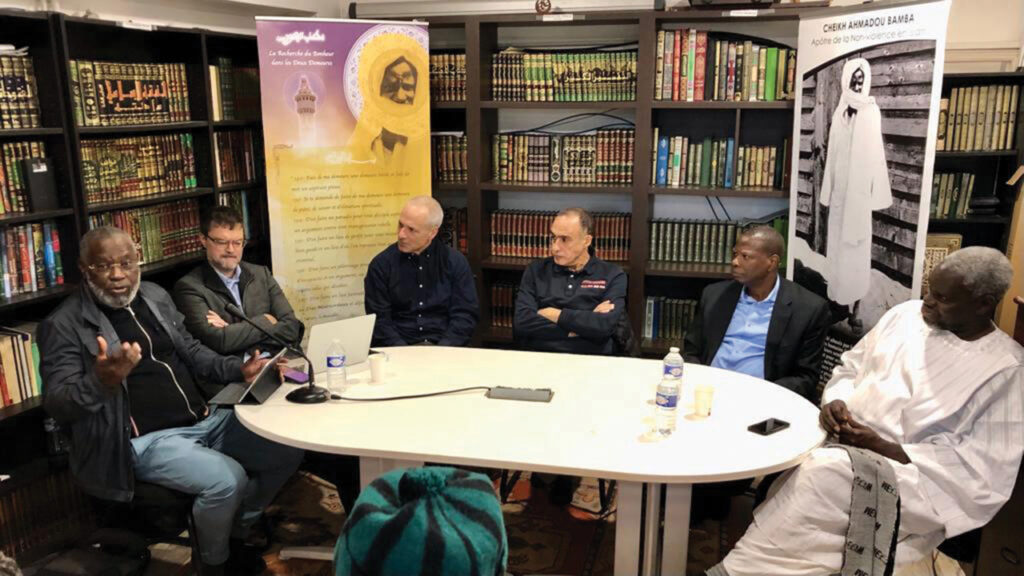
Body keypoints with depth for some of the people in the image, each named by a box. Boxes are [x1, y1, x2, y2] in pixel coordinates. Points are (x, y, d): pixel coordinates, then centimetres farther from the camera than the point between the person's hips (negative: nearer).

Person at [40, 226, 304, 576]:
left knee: (289, 447, -1)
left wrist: (239, 370, 1)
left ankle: (236, 533, 20)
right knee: (227, 479, -29)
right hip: (146, 440, -7)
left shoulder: (156, 296, 11)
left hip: (204, 419, 7)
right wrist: (101, 382, -36)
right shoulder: (64, 325, -8)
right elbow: (57, 405, -14)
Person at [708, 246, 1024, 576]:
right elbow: (850, 369, 18)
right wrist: (834, 402, -6)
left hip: (914, 477, -6)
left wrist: (884, 449, -18)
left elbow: (985, 469, -11)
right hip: (841, 443, 6)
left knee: (824, 472, -32)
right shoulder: (905, 315, 8)